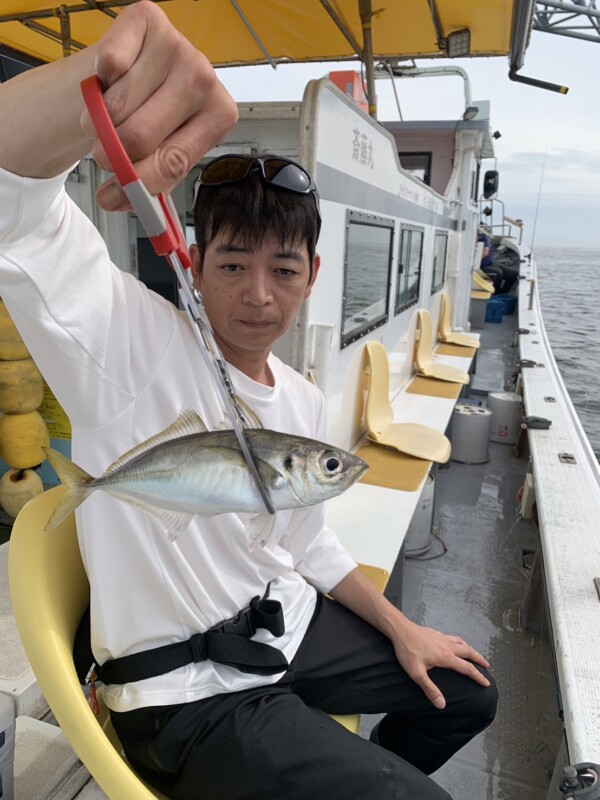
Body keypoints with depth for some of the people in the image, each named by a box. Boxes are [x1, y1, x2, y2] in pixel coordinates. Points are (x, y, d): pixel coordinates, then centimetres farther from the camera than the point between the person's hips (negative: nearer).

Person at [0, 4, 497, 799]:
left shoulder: (304, 402, 0)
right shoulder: (134, 340, -20)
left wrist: (401, 629, 12)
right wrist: (101, 74, -55)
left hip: (292, 629, 7)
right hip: (190, 695, -6)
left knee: (467, 694, 19)